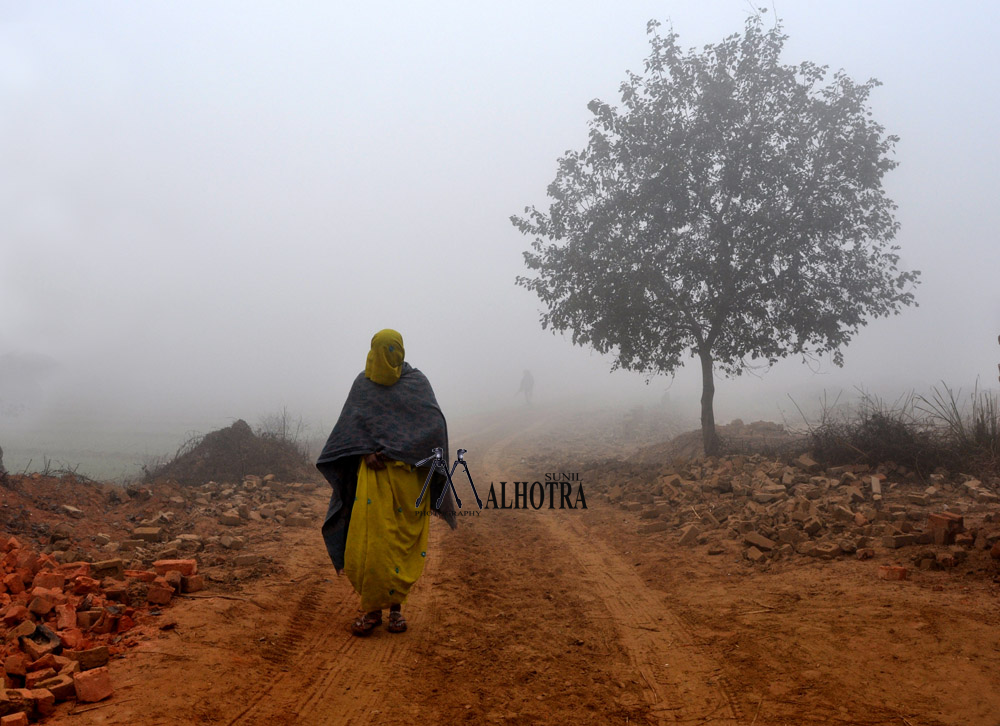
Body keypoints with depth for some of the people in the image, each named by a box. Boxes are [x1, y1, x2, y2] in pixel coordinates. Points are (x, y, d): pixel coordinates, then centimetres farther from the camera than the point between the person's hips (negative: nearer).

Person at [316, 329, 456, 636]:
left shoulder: (417, 383, 3)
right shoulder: (363, 383, 9)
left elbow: (435, 425, -8)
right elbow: (349, 424, 4)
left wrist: (392, 451, -12)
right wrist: (367, 452, -14)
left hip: (408, 475, -1)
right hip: (372, 473, 1)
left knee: (403, 543, 2)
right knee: (368, 541, -5)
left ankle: (395, 604, 17)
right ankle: (372, 608, 8)